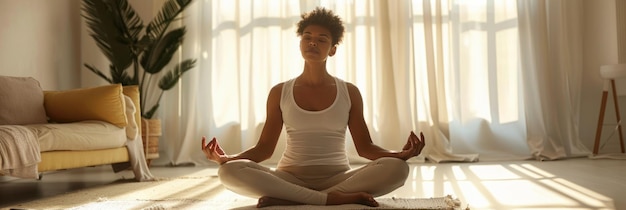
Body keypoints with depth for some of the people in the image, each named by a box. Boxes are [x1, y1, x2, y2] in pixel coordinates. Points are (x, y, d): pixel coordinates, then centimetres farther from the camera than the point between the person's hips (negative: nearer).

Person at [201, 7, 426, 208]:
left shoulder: (349, 92, 6)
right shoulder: (280, 92, 6)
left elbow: (365, 147, 4)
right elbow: (264, 148, 5)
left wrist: (399, 154, -15)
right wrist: (226, 158, -13)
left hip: (338, 178, 1)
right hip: (290, 178, 0)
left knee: (396, 168, -29)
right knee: (230, 171, -29)